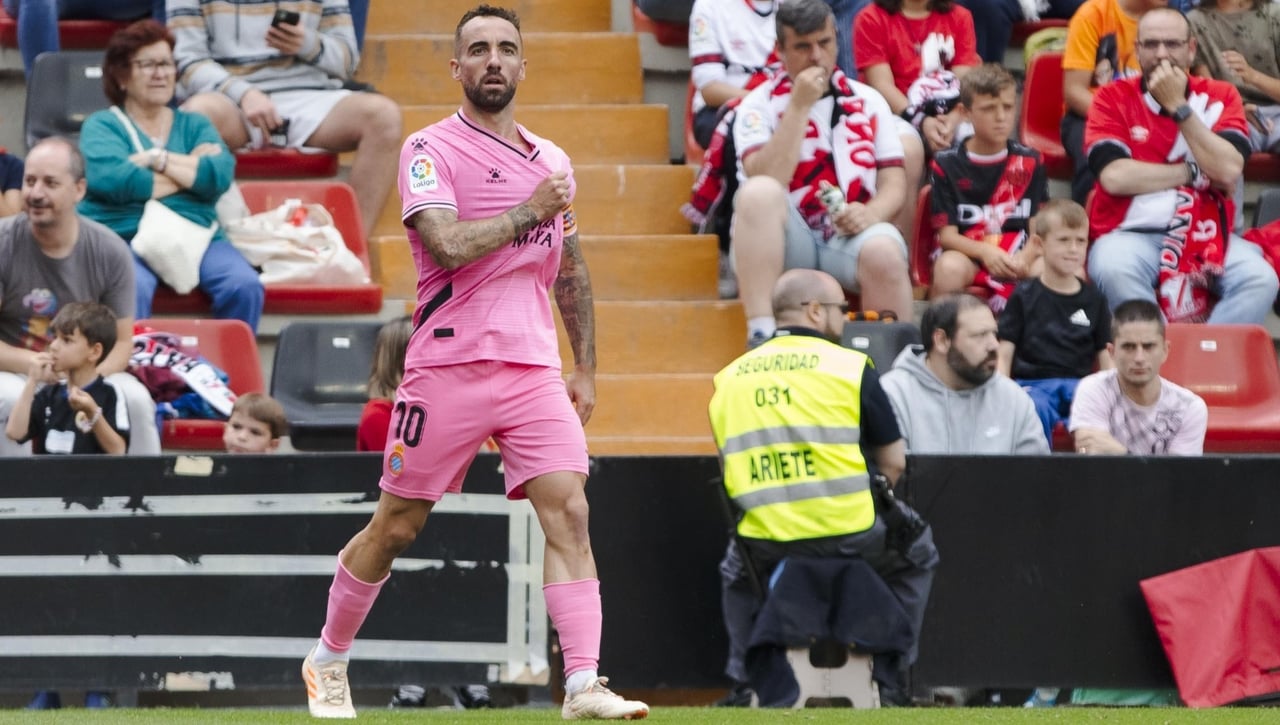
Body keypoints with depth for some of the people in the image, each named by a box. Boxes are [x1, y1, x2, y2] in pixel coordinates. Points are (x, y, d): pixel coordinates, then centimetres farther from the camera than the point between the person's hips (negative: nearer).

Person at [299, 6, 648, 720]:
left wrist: (585, 371, 20)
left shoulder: (552, 161, 15)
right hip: (449, 363, -4)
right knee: (396, 526, 5)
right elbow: (448, 244, -19)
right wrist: (528, 212, -11)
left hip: (534, 372, 4)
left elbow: (571, 271, 24)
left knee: (569, 509, -13)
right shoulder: (431, 150, -3)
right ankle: (328, 661, 24)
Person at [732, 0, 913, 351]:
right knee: (759, 192, -33)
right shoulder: (759, 105, 6)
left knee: (884, 252, -34)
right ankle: (761, 335, -38)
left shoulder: (867, 101, 15)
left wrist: (871, 213, -14)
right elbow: (766, 182, -12)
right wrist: (799, 106, -12)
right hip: (785, 242, -1)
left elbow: (894, 183, 8)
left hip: (851, 238, 1)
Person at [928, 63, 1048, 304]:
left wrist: (1025, 257, -18)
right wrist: (985, 252, -22)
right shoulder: (947, 165, 2)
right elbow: (947, 234, -2)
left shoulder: (1029, 162, 9)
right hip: (967, 251, -2)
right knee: (949, 268, -37)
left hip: (1018, 254, 2)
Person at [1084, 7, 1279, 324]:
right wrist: (1194, 173, -7)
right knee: (1114, 271, -36)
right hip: (1133, 234, -2)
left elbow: (1227, 171, -9)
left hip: (1205, 235, 2)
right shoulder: (1113, 98, 4)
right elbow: (1114, 176, -12)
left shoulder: (1220, 97, 8)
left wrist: (1178, 106, -11)